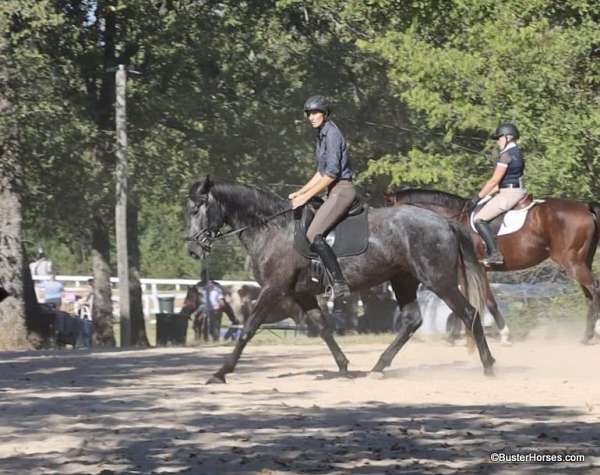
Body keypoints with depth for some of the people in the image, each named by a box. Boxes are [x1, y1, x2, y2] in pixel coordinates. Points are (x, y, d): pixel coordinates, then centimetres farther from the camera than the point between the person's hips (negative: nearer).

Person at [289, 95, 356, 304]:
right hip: (334, 192, 11)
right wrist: (300, 192, 16)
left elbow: (332, 172, -18)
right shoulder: (322, 136, 18)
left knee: (314, 235, -22)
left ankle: (340, 285, -26)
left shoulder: (332, 134, -12)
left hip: (342, 190, -11)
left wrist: (307, 196, -15)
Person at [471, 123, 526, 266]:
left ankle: (495, 254, -20)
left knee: (479, 219, -13)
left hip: (509, 193, -11)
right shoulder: (518, 153, 16)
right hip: (518, 191, 11)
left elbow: (494, 180, -15)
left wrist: (478, 197, -7)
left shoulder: (506, 155, -15)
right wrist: (489, 193, 19)